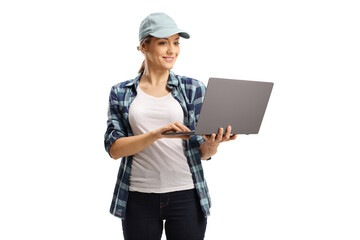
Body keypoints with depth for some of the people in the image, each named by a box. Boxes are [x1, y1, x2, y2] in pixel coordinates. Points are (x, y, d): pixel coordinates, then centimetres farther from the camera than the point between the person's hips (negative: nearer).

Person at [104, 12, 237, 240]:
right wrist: (157, 133, -21)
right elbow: (114, 148, -5)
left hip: (185, 195, 0)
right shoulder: (121, 93, 5)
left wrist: (213, 143, -21)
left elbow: (203, 152, 3)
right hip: (139, 197, 0)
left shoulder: (193, 88, 4)